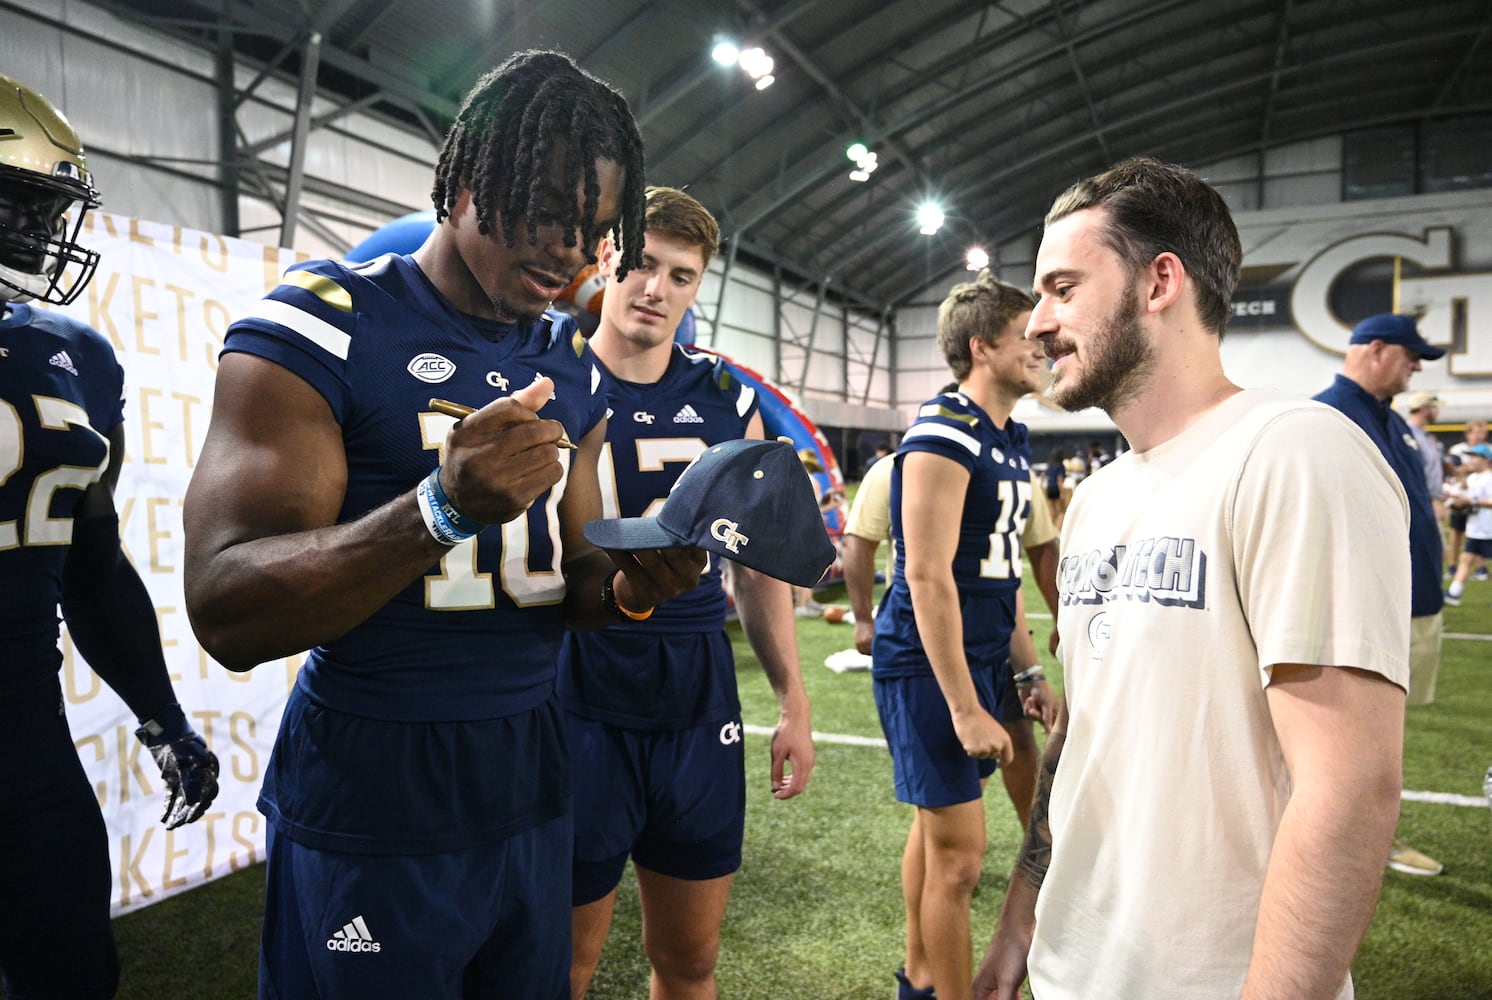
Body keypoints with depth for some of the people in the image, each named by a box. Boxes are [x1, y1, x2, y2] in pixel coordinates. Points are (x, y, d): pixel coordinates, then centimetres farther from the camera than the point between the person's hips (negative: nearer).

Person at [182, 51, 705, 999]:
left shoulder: (575, 363, 7)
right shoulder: (325, 321, -12)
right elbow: (227, 614, -18)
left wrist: (628, 586, -11)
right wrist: (445, 508, -33)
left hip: (530, 777, 6)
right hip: (369, 803, -5)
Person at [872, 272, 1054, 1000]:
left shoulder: (1012, 441, 11)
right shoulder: (943, 433, -17)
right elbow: (927, 576, -22)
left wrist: (1027, 669, 18)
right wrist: (966, 708, -22)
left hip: (980, 659, 9)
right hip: (930, 665, -9)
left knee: (936, 825, 20)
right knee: (959, 854, -2)